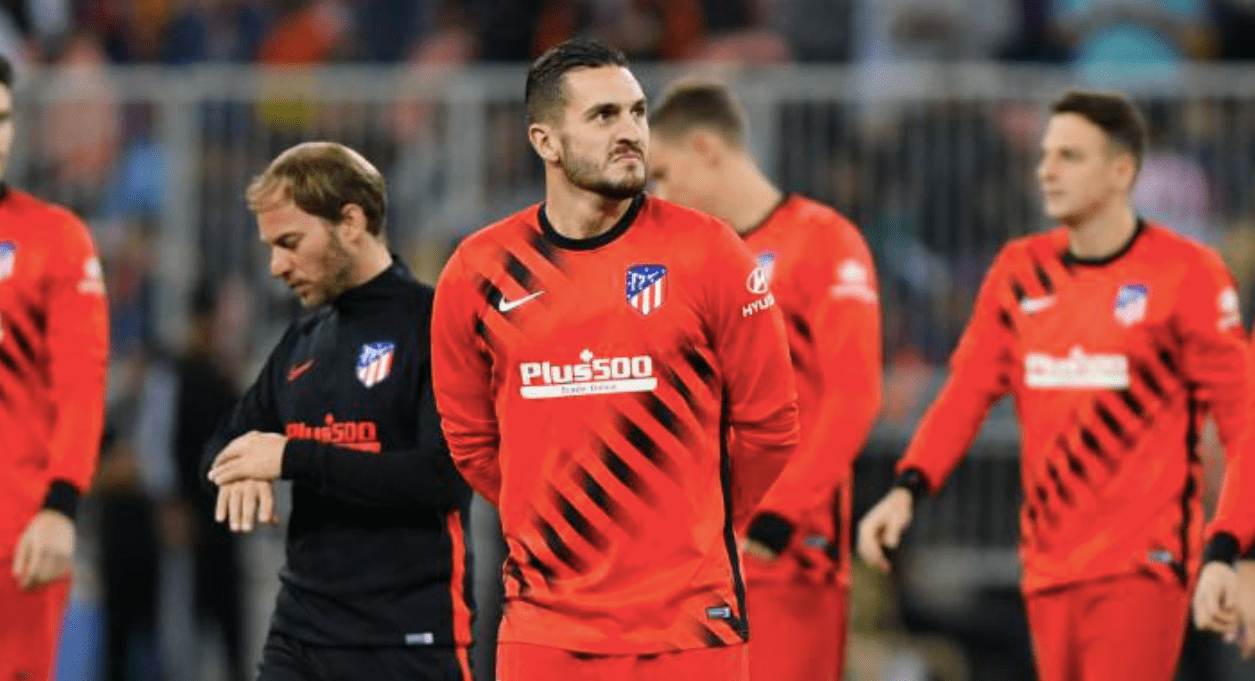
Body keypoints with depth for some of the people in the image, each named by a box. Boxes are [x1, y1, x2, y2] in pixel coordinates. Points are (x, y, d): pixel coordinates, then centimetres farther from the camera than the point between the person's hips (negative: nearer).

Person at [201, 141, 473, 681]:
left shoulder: (435, 325, -8)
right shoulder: (303, 341, 15)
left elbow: (444, 475, -19)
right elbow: (224, 446, 22)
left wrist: (294, 458, -17)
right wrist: (241, 472, -4)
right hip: (299, 636, 7)